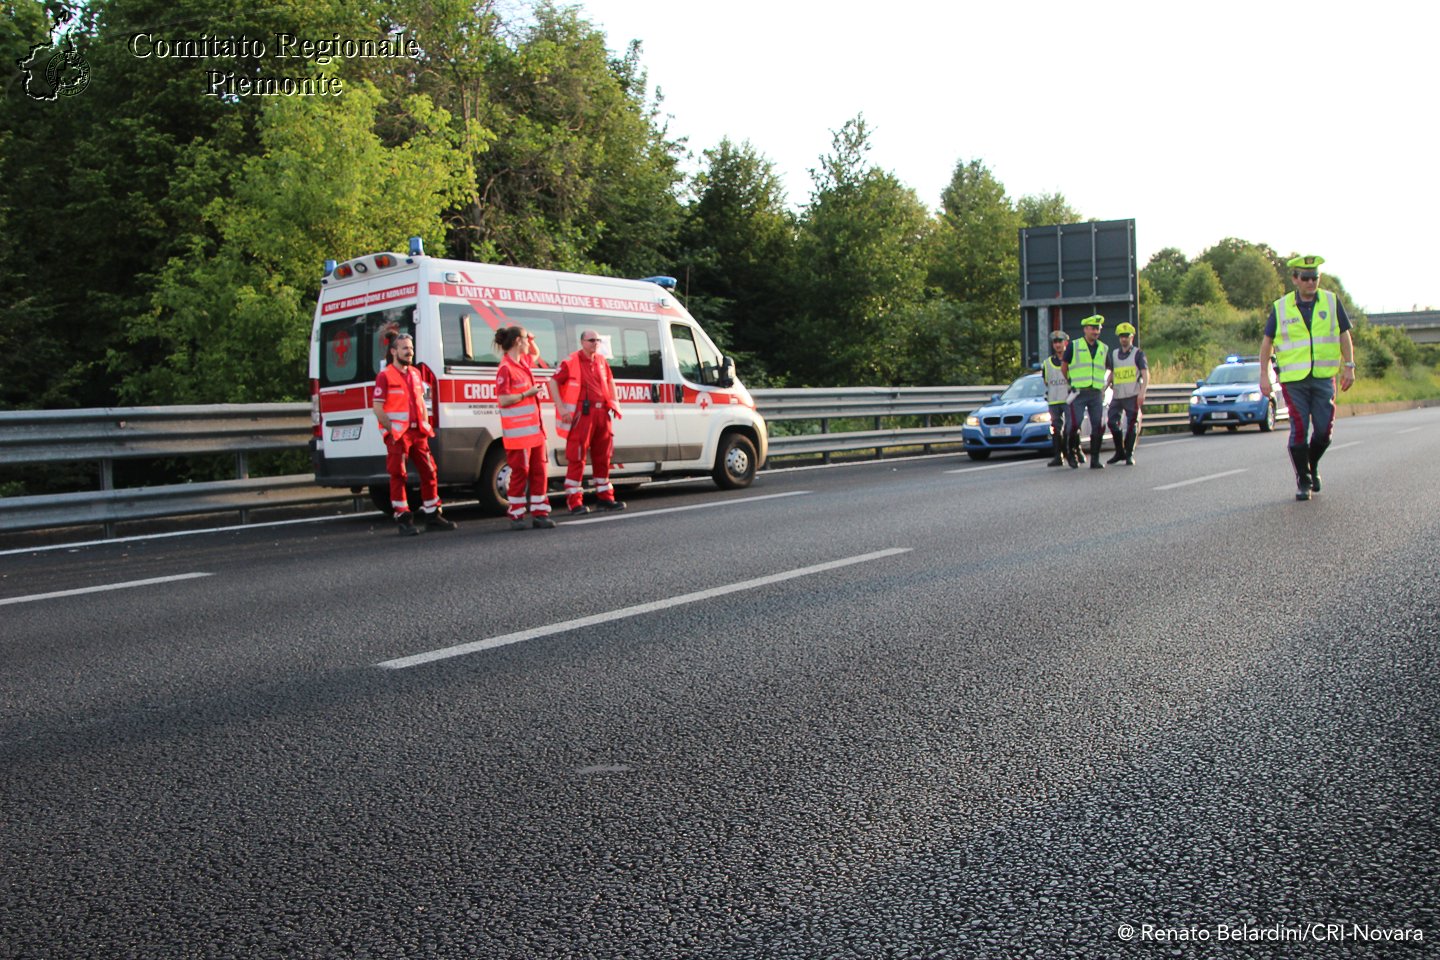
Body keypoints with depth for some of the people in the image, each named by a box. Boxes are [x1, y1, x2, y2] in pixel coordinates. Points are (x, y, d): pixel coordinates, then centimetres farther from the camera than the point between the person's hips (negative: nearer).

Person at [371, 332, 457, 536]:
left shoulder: (415, 373, 14)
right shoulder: (385, 376, -7)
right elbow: (377, 408, -10)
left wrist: (426, 425, 10)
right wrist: (392, 430, -13)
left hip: (418, 432, 7)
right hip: (397, 435, -7)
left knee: (429, 472, 7)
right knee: (398, 475, -3)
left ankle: (433, 516, 16)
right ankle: (403, 520, 2)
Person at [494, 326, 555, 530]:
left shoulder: (524, 362, 11)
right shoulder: (506, 369, -14)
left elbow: (536, 354, 35)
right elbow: (503, 400, -18)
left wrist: (532, 341, 16)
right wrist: (528, 393, -15)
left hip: (534, 429, 8)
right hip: (518, 432, -8)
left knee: (539, 471, 7)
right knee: (520, 472, -3)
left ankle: (539, 513, 12)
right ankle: (516, 516, 7)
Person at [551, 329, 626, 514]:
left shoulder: (601, 360, 13)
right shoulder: (571, 362, -6)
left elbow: (610, 381, 28)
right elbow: (554, 382, -6)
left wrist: (614, 402, 17)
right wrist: (561, 408, -13)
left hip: (602, 413, 7)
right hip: (581, 414, -7)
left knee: (602, 456, 13)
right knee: (576, 458, -5)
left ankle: (604, 497, 23)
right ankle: (574, 501, -1)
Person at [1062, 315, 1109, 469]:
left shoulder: (1104, 349, 13)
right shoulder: (1074, 346, 3)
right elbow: (1064, 366, 11)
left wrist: (1105, 386, 16)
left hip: (1097, 394, 3)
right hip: (1078, 393, -3)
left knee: (1098, 427, -2)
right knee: (1074, 425, -9)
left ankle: (1095, 460, 4)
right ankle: (1070, 453, 15)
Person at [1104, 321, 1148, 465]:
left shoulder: (1138, 353, 1)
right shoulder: (1113, 354, 14)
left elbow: (1146, 374, -6)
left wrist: (1142, 392, -17)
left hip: (1132, 396, -4)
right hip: (1117, 395, 4)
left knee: (1132, 425, -2)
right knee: (1113, 423, 1)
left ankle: (1130, 455, 5)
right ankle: (1120, 452, 16)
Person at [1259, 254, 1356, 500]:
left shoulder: (1332, 302, 6)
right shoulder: (1280, 307, 3)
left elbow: (1344, 335, 9)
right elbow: (1267, 342, 7)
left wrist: (1349, 367, 2)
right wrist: (1264, 375, 1)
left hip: (1324, 378, 1)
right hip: (1293, 379, -1)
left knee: (1324, 430, -1)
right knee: (1299, 430, -4)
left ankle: (1313, 466, 28)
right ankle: (1303, 481, 8)